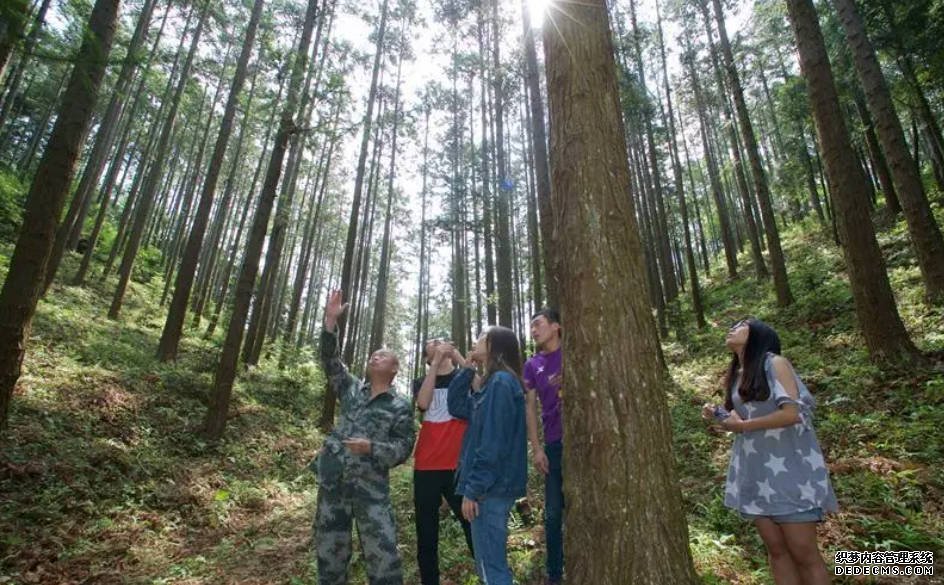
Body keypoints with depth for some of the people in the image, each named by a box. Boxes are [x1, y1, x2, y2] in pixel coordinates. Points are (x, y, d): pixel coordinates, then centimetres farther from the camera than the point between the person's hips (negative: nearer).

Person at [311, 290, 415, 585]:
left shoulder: (401, 407, 0)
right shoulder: (352, 389, 10)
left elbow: (403, 448, -5)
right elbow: (329, 360, 3)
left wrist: (371, 447, -21)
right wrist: (330, 321, -7)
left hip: (371, 489, -3)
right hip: (333, 483, 4)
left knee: (383, 556, -4)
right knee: (329, 553, 14)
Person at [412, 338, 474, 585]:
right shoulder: (421, 382, 13)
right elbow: (423, 403, -9)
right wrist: (436, 362, -11)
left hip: (460, 464, -2)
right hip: (426, 465, 2)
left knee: (473, 526, -5)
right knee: (426, 531, 9)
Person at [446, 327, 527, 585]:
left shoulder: (500, 381, -16)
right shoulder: (494, 382, 14)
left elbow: (493, 442, -21)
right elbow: (456, 407, 16)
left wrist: (473, 489, -18)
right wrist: (466, 370, 8)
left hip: (491, 485, -10)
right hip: (493, 483, 10)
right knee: (493, 562, 19)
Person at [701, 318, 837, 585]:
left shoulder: (774, 363, -8)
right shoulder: (736, 375, 12)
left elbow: (792, 413, -18)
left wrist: (743, 425, -13)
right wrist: (717, 415, 2)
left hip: (788, 470, -6)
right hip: (755, 474, 6)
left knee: (804, 552, 0)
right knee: (776, 549, 10)